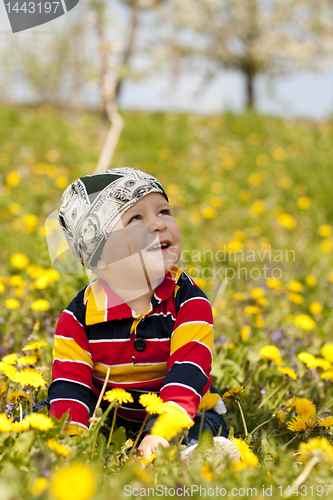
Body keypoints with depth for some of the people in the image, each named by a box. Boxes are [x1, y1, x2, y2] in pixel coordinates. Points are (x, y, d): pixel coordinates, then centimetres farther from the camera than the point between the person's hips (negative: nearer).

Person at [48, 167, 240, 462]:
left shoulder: (189, 301, -12)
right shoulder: (80, 315, -8)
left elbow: (188, 371, -24)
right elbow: (70, 383, -11)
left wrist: (163, 432, -39)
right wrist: (72, 438, -31)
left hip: (181, 414, -2)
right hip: (109, 420, 2)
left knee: (207, 427, -33)